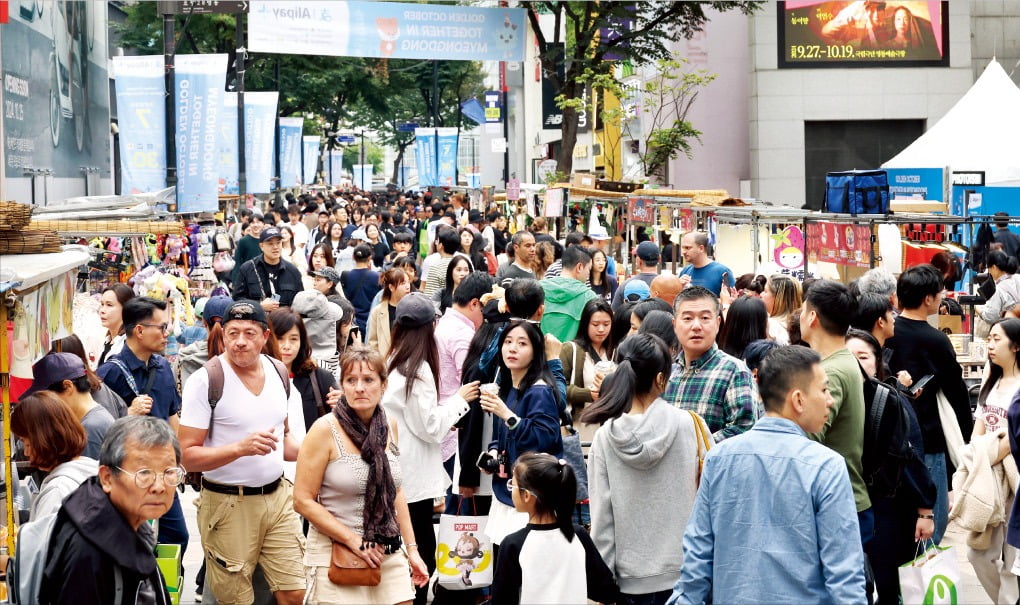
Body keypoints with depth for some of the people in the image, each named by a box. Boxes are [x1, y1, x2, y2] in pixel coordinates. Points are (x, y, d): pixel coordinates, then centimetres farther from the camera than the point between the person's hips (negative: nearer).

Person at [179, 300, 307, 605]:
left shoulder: (277, 371, 6)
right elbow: (187, 456, -14)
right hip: (228, 504, -5)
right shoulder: (205, 380, -12)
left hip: (277, 497, 5)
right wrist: (240, 448, -27)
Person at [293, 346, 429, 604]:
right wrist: (353, 540, -15)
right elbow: (303, 500, -11)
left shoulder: (389, 427, 5)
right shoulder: (325, 430, -10)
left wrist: (411, 548, 12)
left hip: (389, 553, 4)